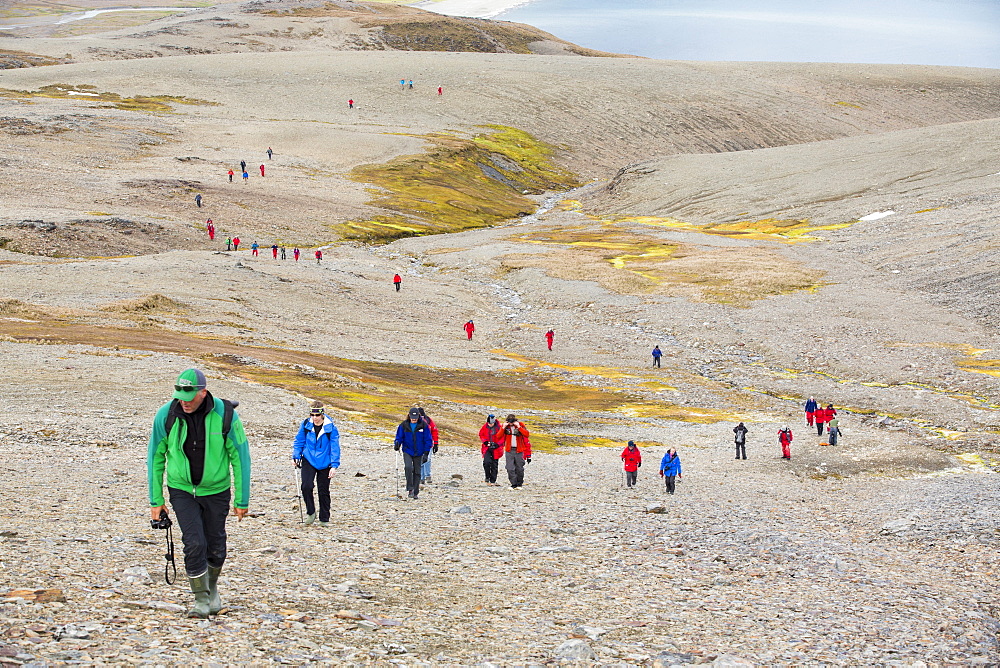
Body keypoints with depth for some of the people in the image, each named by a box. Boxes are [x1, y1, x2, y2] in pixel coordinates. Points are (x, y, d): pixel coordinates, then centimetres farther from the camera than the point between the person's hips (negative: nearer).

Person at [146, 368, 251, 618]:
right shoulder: (166, 415, -12)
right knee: (194, 544, -12)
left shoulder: (225, 415, -16)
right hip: (181, 490, 0)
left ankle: (212, 588, 37)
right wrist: (155, 500, 0)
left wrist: (242, 500, -5)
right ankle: (201, 600, 3)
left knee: (216, 547, 9)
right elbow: (155, 457, 0)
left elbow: (241, 457, -7)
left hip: (216, 490, 0)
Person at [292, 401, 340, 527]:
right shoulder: (306, 425, -3)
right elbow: (299, 441, 10)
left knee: (323, 491, 6)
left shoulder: (331, 428, -10)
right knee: (306, 486, -17)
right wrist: (296, 456, 2)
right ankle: (310, 513, 4)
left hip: (324, 464, -1)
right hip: (308, 461, 1)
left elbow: (335, 447, -7)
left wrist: (334, 466, -12)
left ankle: (324, 519, 20)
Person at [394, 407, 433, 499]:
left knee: (417, 471, 5)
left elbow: (428, 439, 1)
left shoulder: (424, 425, -5)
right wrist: (397, 444, -15)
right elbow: (399, 436, 6)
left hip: (419, 452, 1)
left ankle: (415, 493, 15)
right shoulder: (404, 425, -3)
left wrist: (426, 452, -5)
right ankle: (409, 489, -15)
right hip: (407, 451, -1)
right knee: (408, 467, -23)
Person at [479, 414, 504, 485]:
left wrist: (497, 444, -14)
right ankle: (487, 477, 1)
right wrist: (485, 441, -4)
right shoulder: (484, 427, 0)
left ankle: (493, 481, 15)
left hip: (496, 449, -1)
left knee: (494, 465, 5)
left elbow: (503, 437, -1)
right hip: (487, 448, 1)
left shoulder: (500, 427, -7)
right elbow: (481, 435, 13)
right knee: (487, 462, -19)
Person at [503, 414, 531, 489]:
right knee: (510, 468, -7)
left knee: (519, 469, 5)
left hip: (519, 450, -1)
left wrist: (519, 427, -23)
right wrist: (503, 428, -16)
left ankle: (519, 484, 19)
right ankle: (513, 484, 1)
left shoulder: (520, 425, -3)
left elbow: (526, 434, -17)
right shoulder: (506, 426, 2)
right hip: (509, 450, 1)